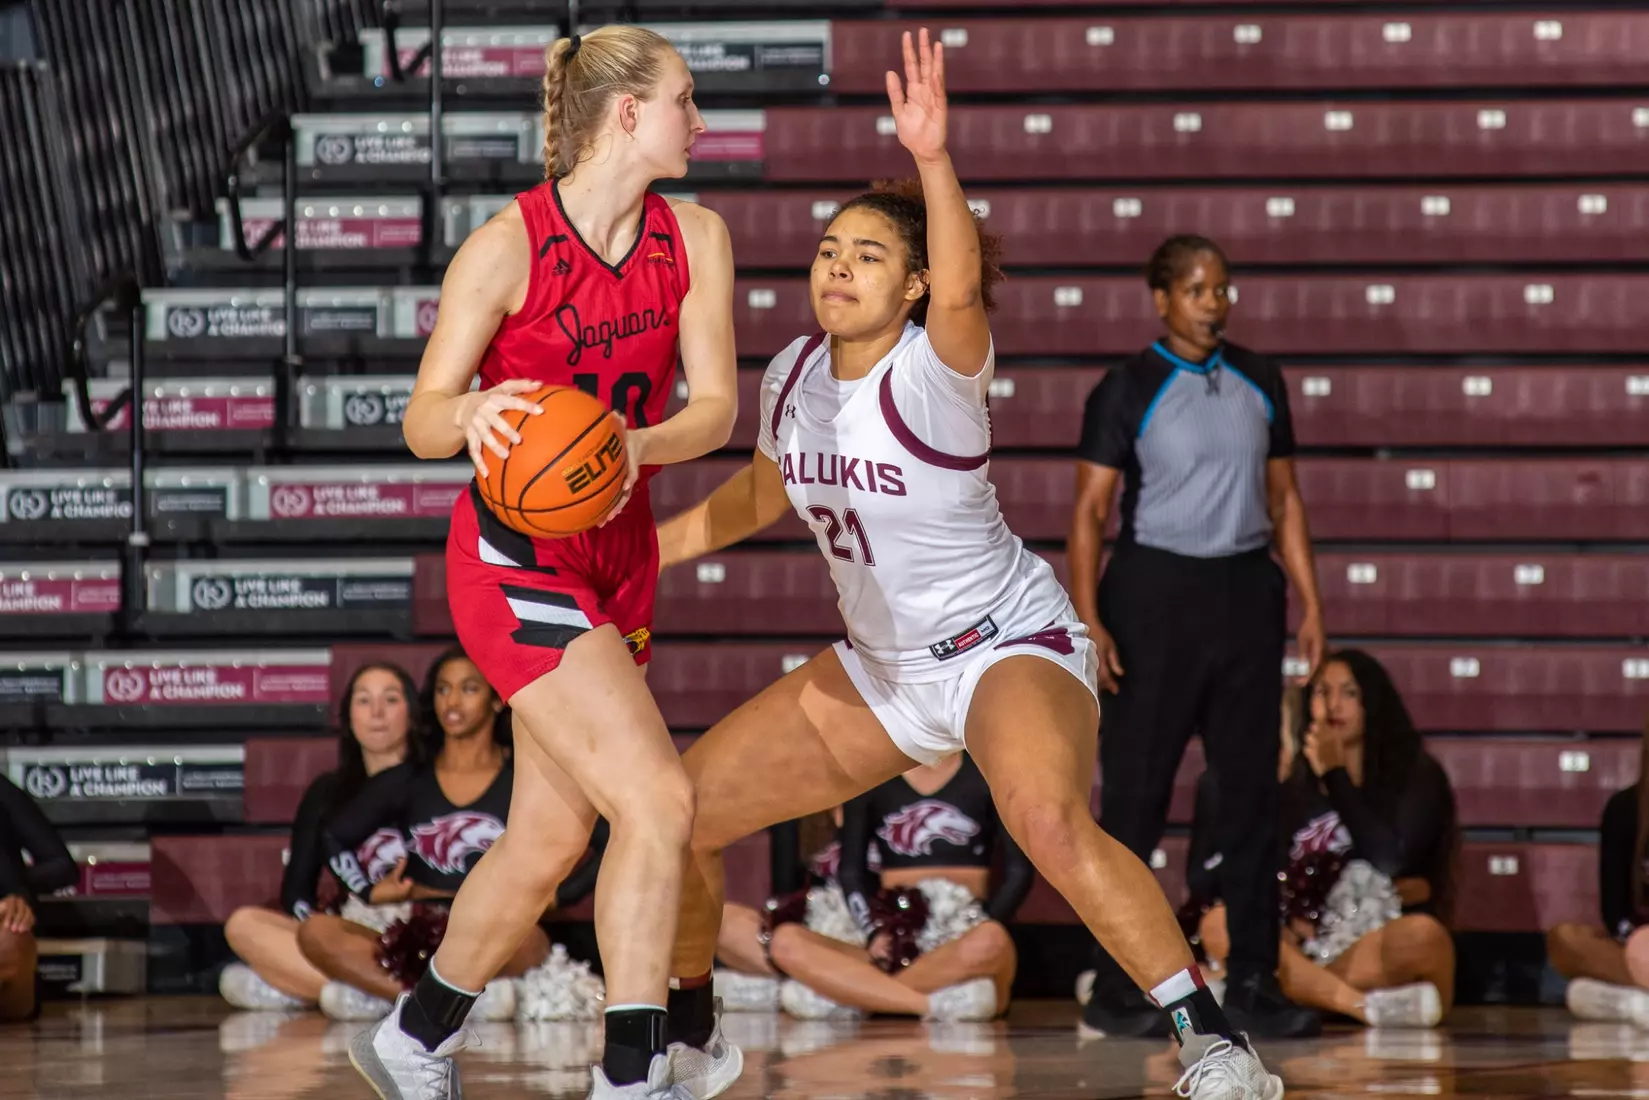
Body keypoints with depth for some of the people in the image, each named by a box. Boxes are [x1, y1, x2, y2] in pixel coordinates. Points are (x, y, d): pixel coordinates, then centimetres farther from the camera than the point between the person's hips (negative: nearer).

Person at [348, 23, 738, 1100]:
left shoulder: (696, 237, 0)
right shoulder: (507, 248, -15)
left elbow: (716, 405, -5)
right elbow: (422, 422, -10)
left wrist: (637, 445, -25)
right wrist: (471, 415, -33)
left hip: (619, 556, 7)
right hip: (517, 558, -7)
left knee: (551, 838, 13)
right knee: (659, 800, -19)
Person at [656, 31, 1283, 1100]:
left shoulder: (936, 368, -20)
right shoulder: (793, 375, -1)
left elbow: (962, 287, -45)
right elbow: (762, 492, 21)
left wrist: (933, 159, -61)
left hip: (1011, 645, -8)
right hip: (883, 668, 8)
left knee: (1050, 821, -38)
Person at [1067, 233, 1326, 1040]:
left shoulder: (1259, 384, 10)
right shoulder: (1127, 392, -3)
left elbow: (1283, 499, 14)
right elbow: (1089, 510, -6)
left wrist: (1309, 598, 6)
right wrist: (1088, 619, -16)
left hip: (1243, 591, 4)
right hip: (1155, 590, -4)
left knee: (1251, 789, 5)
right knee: (1134, 794, -3)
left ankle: (1252, 985, 11)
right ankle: (1116, 989, 2)